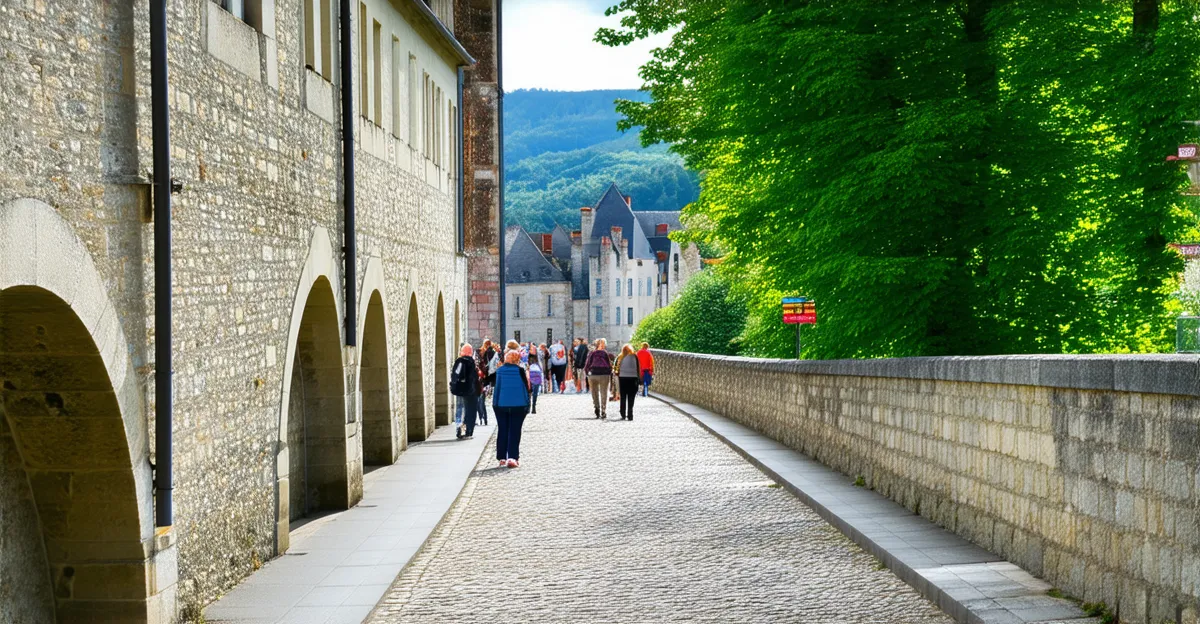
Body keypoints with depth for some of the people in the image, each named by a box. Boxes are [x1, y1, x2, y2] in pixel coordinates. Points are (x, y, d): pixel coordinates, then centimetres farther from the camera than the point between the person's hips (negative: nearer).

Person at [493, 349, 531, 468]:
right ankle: (513, 457, -11)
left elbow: (497, 387, 8)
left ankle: (502, 458, 10)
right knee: (515, 431, 0)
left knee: (502, 431, 10)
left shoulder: (499, 370, 0)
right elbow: (526, 387, -3)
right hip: (518, 405, -2)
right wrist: (527, 405, 4)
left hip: (501, 405, 2)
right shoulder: (520, 370, -7)